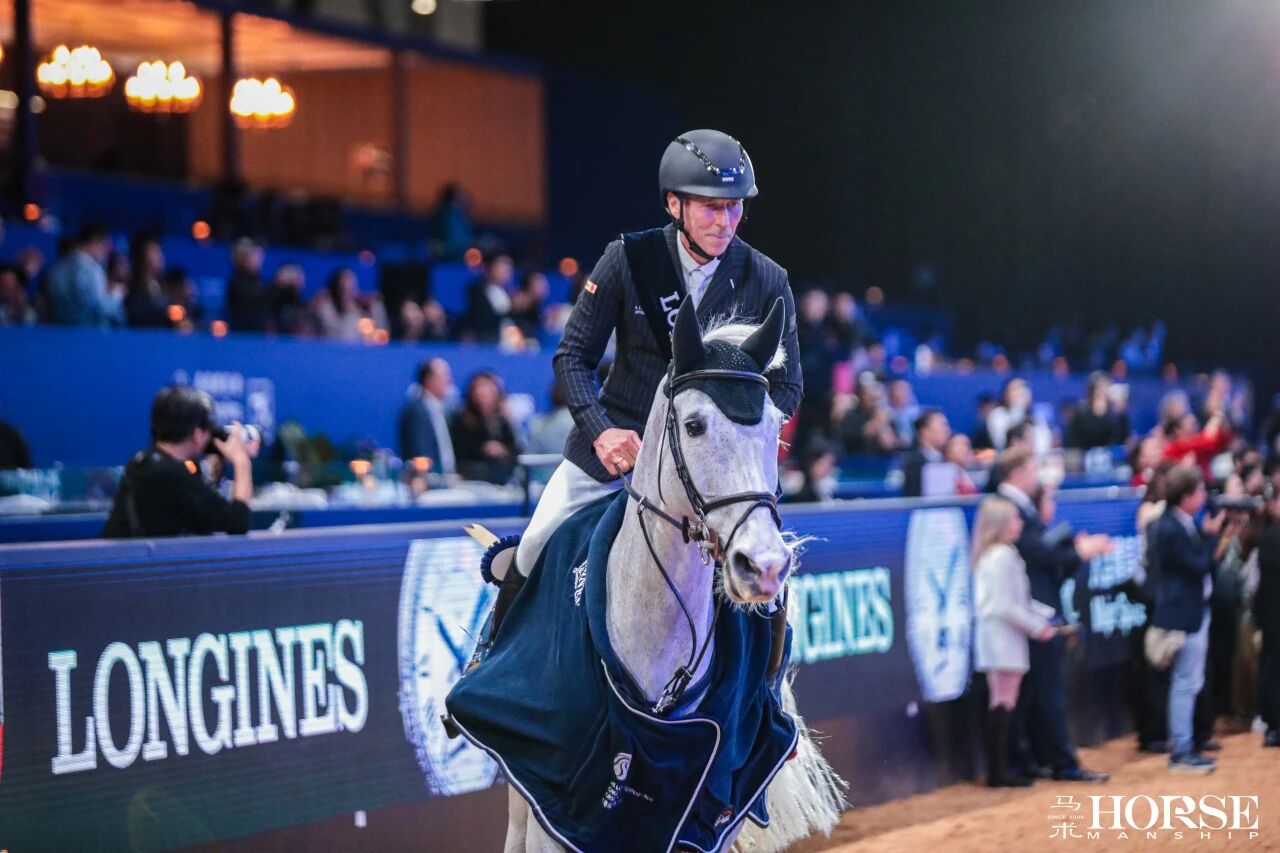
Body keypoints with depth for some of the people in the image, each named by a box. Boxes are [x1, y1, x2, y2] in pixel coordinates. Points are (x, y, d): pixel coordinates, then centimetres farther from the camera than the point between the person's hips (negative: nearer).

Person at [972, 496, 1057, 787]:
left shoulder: (996, 555, 15)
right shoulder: (1002, 557, -16)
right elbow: (1005, 606, -19)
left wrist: (1046, 615, 11)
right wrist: (1037, 627, -12)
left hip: (998, 638, 10)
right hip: (1003, 638, -10)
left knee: (1002, 702, 11)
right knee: (1003, 703, -7)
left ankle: (999, 769, 13)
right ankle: (999, 771, -6)